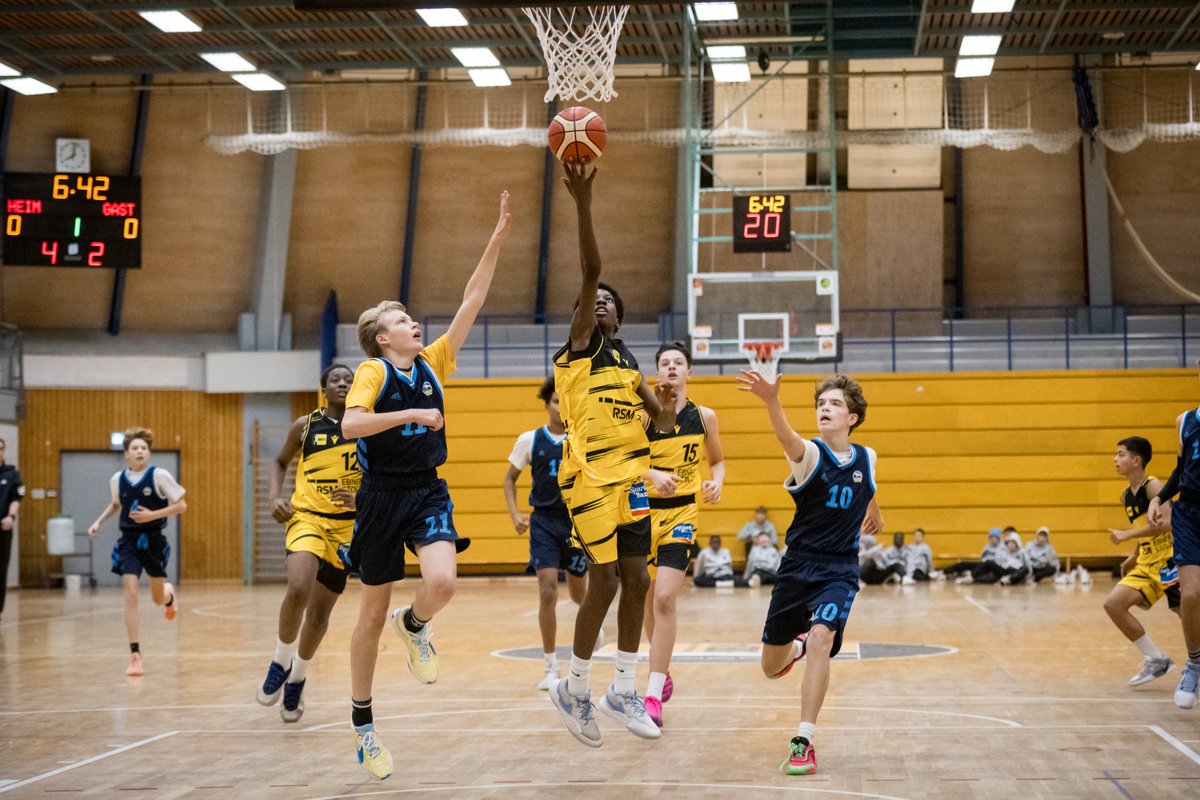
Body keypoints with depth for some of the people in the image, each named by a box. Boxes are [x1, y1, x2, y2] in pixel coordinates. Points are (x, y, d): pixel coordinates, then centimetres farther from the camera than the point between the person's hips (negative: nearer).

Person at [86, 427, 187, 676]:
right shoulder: (117, 479, 0)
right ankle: (135, 656, -12)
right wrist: (99, 521, 8)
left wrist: (153, 515, -20)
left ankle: (170, 594, 54)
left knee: (158, 598, 12)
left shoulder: (159, 476, -11)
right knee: (131, 594, -15)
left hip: (154, 540, -1)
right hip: (128, 541, 1)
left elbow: (181, 506, -8)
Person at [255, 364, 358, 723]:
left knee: (320, 612, 9)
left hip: (346, 527, 2)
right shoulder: (305, 426, 0)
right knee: (299, 589, -29)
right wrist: (275, 497, -1)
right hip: (306, 518, -1)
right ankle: (280, 662, -6)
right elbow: (280, 462, 16)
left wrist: (360, 499, -15)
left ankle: (298, 677, 35)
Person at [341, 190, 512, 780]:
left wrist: (498, 239, 0)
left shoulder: (432, 362, 7)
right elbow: (351, 424, -23)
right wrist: (412, 414, -25)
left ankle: (413, 626, 12)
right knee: (373, 613, 5)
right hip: (382, 497, -3)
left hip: (428, 493, 3)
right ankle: (363, 723, 19)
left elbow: (471, 302, 4)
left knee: (442, 581, -25)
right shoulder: (373, 371, -6)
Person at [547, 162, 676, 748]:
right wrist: (582, 205, -23)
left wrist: (666, 407, -7)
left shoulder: (628, 363, 19)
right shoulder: (578, 348, 1)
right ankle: (573, 690, 7)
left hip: (631, 476, 7)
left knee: (635, 580, 6)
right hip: (590, 476, -6)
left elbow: (663, 423, 18)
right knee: (604, 583, -9)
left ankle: (623, 690, 16)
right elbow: (591, 272, -13)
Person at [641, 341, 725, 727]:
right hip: (644, 511, 1)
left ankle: (653, 695, -17)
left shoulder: (704, 417, 2)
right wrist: (653, 474, -28)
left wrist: (716, 483, -5)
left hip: (682, 513, -1)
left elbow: (717, 460, 15)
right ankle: (662, 674, 36)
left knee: (664, 598, -17)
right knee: (649, 600, 12)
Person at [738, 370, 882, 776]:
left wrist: (875, 515, 47)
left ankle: (804, 743, -23)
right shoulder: (810, 454, -12)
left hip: (839, 570, 0)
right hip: (797, 565, 0)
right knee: (772, 667, 9)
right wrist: (771, 401, -59)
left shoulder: (865, 457, 1)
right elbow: (789, 440, -38)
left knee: (820, 637, -27)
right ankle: (798, 644, 49)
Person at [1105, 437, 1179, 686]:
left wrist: (1127, 535, -25)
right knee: (1113, 604, -3)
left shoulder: (1153, 486, -13)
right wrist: (1133, 558, 17)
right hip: (1147, 564, 8)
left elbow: (1166, 523, -28)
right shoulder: (1126, 495, 11)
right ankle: (1156, 660, 4)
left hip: (1171, 560, -8)